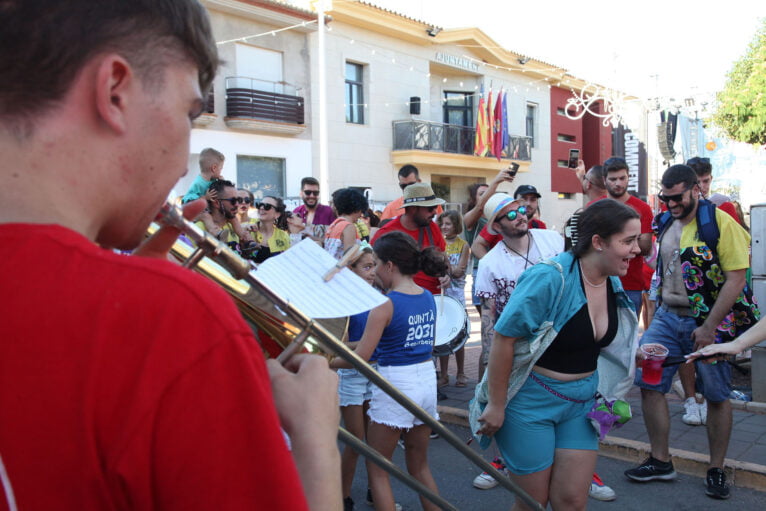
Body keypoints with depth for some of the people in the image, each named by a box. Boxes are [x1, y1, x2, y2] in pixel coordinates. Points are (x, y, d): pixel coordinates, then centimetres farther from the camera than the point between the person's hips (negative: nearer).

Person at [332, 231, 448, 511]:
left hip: (395, 385, -7)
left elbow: (360, 358, -17)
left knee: (377, 469, 11)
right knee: (419, 466, 22)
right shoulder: (428, 297, 4)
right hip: (427, 380, 7)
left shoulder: (385, 304, -17)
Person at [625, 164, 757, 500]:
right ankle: (660, 462, 16)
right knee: (648, 384, 1)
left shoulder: (720, 222, -13)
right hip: (667, 317, 6)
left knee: (716, 396, 6)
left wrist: (709, 327, -19)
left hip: (708, 321, -5)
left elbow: (736, 278, -17)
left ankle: (716, 470, 23)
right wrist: (659, 310, 14)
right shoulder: (666, 223, 7)